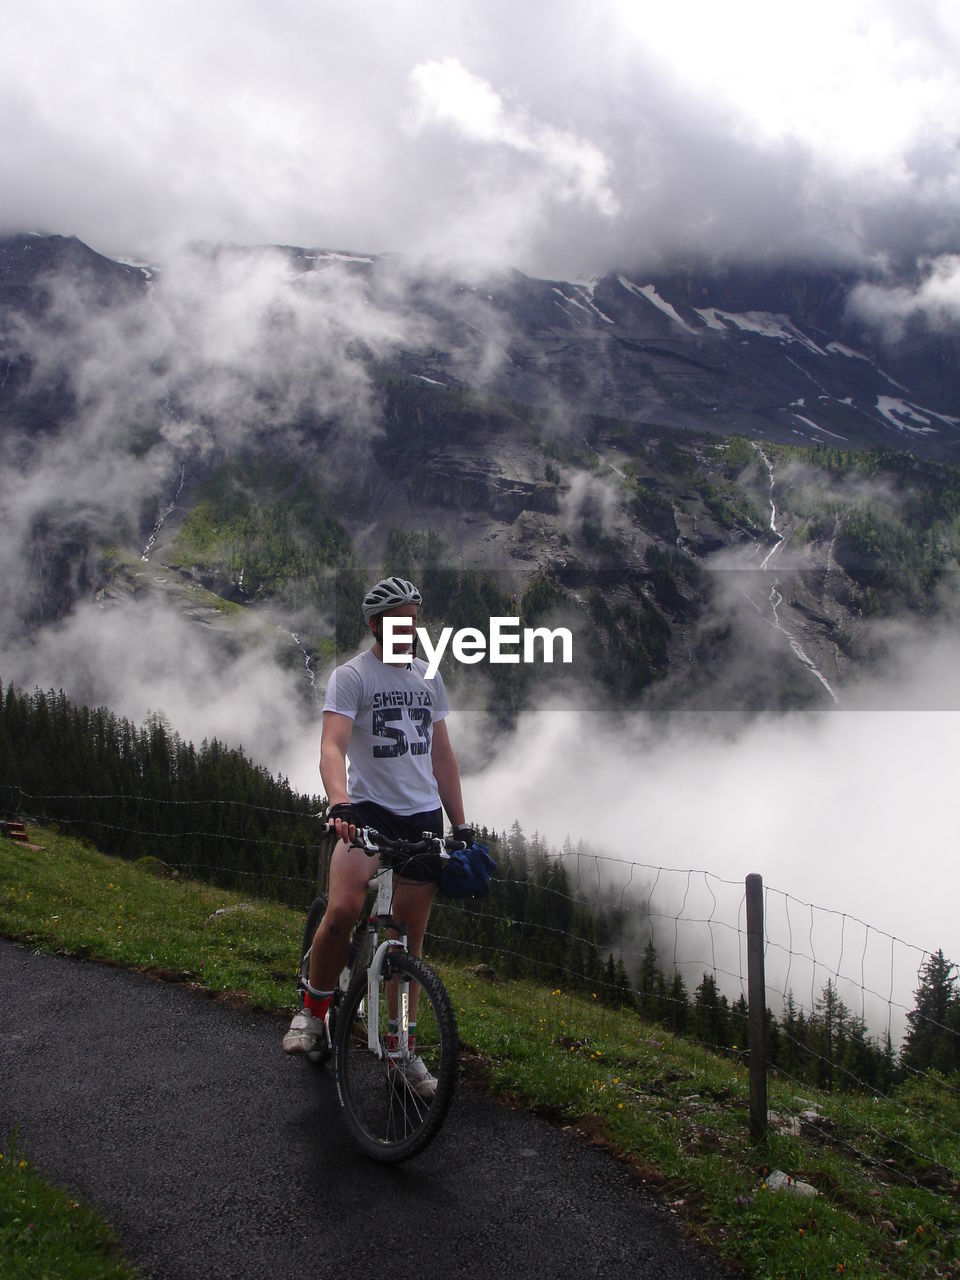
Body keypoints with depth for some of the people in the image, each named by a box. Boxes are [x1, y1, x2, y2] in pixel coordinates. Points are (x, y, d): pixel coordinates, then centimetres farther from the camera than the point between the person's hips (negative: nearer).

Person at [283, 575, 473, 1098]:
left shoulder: (429, 676, 13)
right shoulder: (351, 676, -5)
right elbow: (332, 747, -19)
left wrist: (460, 825, 13)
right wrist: (340, 804, -38)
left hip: (424, 817, 5)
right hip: (369, 809, -5)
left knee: (412, 934, 7)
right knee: (343, 909, -27)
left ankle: (404, 1046, 21)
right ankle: (313, 1008, -2)